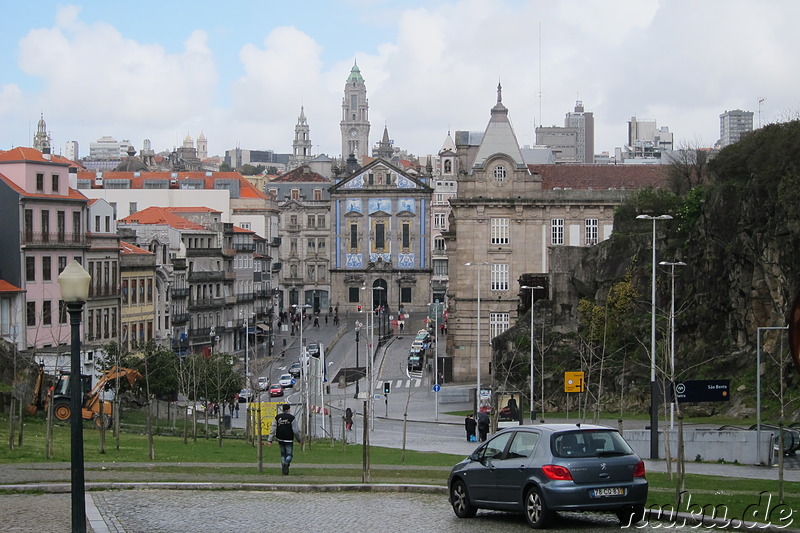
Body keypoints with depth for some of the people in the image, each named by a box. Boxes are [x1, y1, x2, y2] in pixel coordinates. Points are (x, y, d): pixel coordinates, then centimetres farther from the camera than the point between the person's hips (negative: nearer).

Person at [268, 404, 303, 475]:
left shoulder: (277, 417, 4)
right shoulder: (292, 417, -7)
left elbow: (273, 429, 1)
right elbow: (295, 430, -7)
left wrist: (270, 440, 1)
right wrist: (299, 439, 6)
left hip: (280, 439, 4)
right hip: (289, 439, -4)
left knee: (283, 454, 17)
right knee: (289, 454, 3)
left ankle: (283, 470, 15)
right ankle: (286, 463, -28)